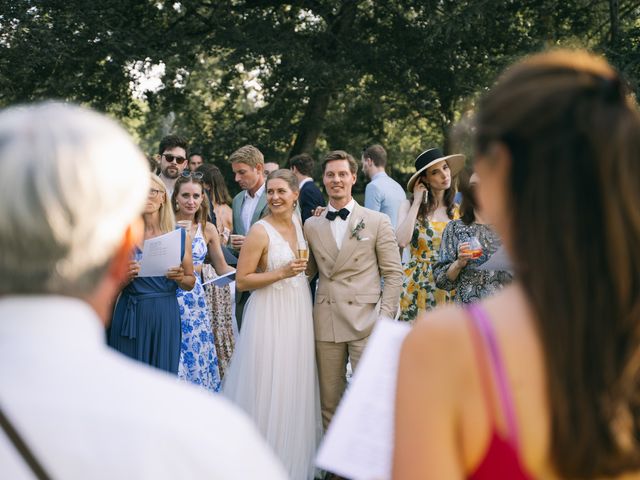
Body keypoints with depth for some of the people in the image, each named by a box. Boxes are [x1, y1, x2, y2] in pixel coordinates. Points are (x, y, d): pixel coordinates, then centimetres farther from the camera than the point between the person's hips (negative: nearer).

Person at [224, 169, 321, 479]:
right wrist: (281, 273, -21)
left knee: (294, 387, 13)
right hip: (271, 315, -6)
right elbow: (242, 281, -13)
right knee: (269, 388, -2)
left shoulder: (300, 224, 7)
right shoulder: (260, 231, -12)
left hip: (299, 314, 6)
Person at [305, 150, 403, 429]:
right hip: (326, 322, 3)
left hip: (365, 321, -3)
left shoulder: (377, 222, 4)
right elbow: (307, 271, 15)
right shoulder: (311, 225, 12)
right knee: (329, 400, 8)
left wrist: (386, 317, -6)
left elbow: (393, 273, 2)